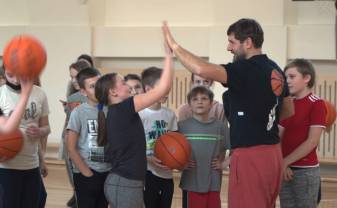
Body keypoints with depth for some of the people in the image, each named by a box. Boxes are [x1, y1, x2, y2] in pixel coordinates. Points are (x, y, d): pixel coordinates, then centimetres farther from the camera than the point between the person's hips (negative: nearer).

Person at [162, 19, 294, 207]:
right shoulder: (276, 71, 12)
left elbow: (202, 70, -28)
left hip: (251, 155, -9)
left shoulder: (247, 70, -16)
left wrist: (174, 46, -17)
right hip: (272, 154, 9)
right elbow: (289, 111, 24)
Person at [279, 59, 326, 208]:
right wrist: (281, 164, -8)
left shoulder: (317, 104, -7)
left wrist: (285, 161, -13)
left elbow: (312, 142, -14)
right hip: (286, 170, 6)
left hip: (306, 171, -6)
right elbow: (279, 138, 8)